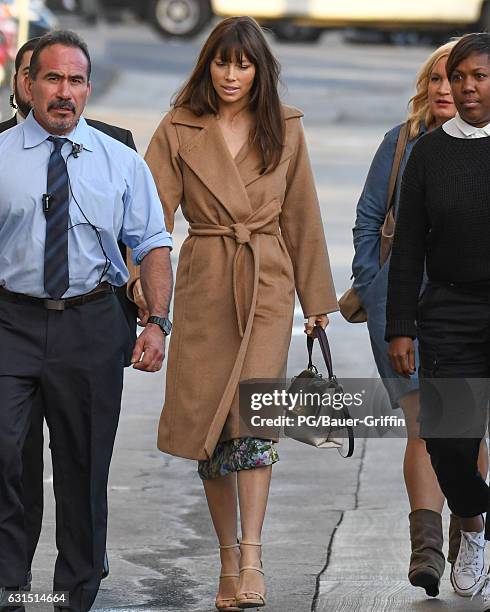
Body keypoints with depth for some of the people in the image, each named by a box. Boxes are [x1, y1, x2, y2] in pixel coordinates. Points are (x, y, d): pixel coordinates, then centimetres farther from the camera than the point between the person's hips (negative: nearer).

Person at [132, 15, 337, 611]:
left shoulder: (284, 129, 5)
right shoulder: (179, 129, 0)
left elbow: (302, 218, 11)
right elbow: (152, 210, -6)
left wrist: (317, 298, 14)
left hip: (267, 284, -1)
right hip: (203, 285, 1)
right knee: (207, 423, 3)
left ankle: (252, 558, -20)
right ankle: (229, 559, 16)